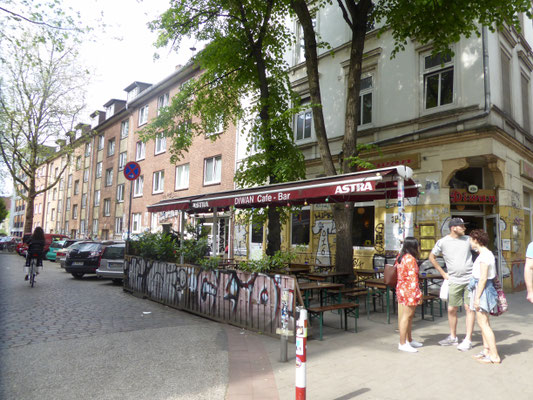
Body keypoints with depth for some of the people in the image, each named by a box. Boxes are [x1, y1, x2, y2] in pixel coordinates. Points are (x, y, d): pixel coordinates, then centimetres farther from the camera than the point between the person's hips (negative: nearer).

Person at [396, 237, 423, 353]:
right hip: (409, 290, -10)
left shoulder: (400, 257, 12)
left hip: (401, 288, 10)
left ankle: (409, 340, 28)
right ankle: (402, 343, 2)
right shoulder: (410, 259, -17)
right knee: (406, 316, -4)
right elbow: (413, 277, -20)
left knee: (409, 316, 17)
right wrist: (418, 293, -17)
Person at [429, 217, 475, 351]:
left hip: (470, 279, 0)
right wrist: (443, 273, 7)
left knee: (469, 308, -2)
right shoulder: (442, 242, -1)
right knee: (451, 309, 7)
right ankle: (453, 337, 23)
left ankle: (468, 340, 5)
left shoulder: (467, 239, 3)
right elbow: (432, 257, 10)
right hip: (454, 280, 0)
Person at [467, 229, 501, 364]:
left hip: (482, 289, -10)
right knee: (482, 321, 18)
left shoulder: (484, 255, -18)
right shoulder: (486, 253, 12)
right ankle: (486, 350, 29)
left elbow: (483, 278, -22)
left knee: (484, 323, -5)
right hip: (483, 288, 10)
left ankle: (495, 356, 0)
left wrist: (477, 297, -20)